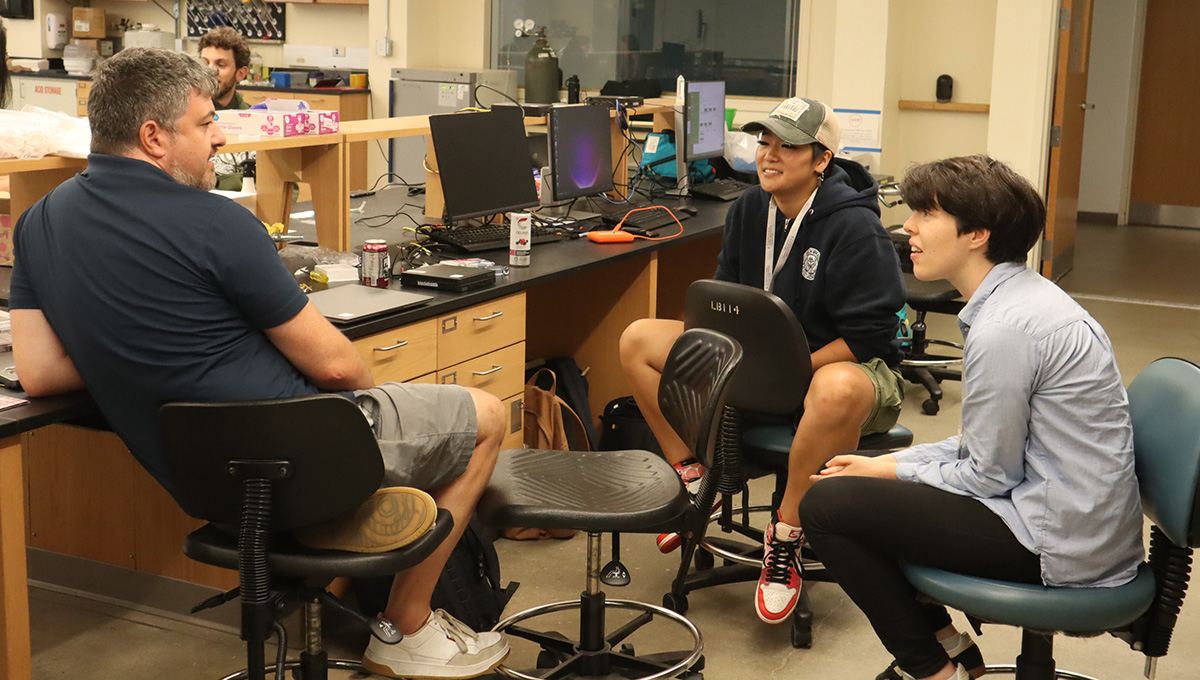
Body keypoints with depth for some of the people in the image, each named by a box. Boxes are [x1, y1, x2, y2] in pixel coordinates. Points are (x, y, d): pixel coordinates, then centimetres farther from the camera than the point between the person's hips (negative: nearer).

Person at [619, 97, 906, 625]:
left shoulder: (854, 226, -18)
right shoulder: (749, 209, 3)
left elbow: (867, 334, -21)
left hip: (850, 363, -6)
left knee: (837, 390, -47)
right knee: (638, 340, -3)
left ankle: (785, 534, -25)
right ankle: (689, 477, 6)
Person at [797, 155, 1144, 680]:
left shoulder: (1002, 330, -23)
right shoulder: (1021, 298, 9)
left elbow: (987, 475, -17)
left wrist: (891, 470, -3)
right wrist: (889, 463, 7)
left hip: (1055, 545, -10)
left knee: (826, 505, -11)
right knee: (854, 481, 16)